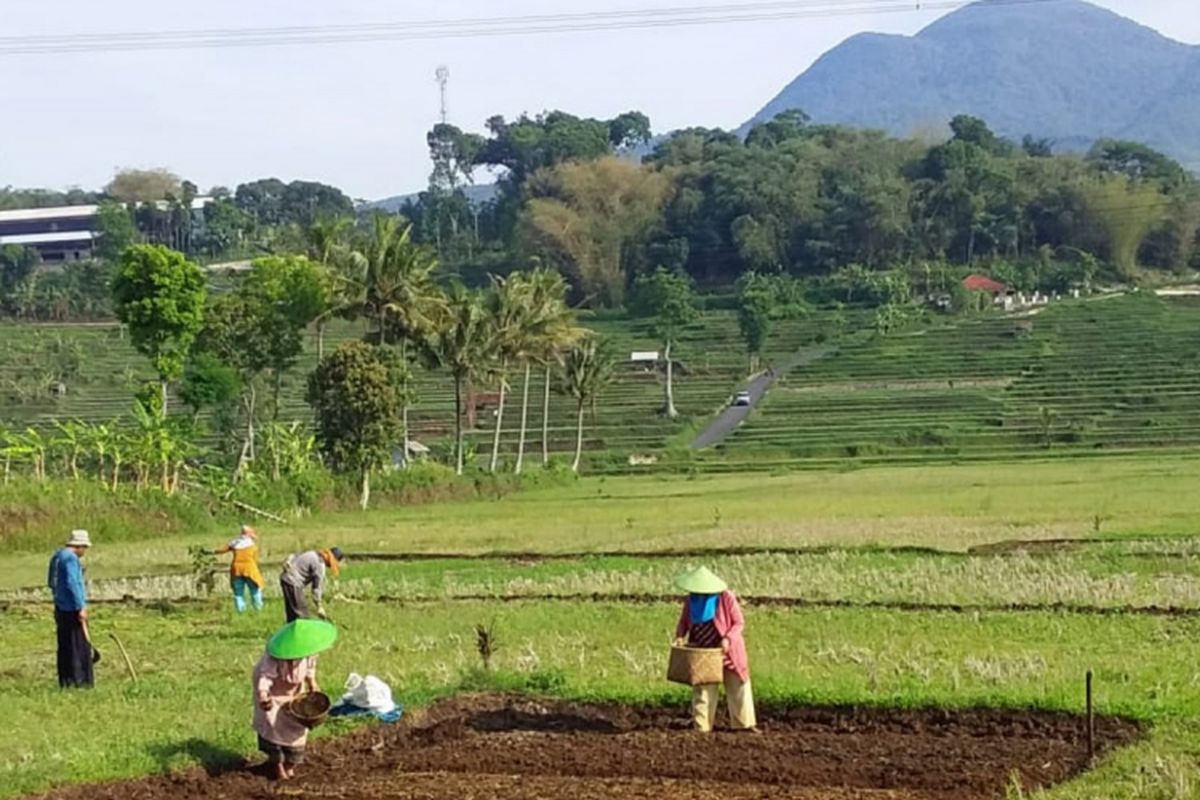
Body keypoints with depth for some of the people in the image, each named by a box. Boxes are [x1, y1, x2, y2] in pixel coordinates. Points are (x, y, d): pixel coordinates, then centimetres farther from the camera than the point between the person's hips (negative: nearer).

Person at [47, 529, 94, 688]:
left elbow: (53, 582, 20)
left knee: (65, 645, 11)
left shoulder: (59, 555, 14)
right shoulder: (70, 558, -16)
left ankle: (66, 681, 15)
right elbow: (72, 584, -22)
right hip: (72, 608, -10)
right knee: (79, 644, -5)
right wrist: (80, 607, -21)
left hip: (61, 607, 10)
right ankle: (79, 680, -4)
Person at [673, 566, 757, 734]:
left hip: (727, 650, -3)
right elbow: (683, 621, 8)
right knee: (703, 689, 2)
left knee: (738, 687, 4)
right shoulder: (691, 600, -4)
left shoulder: (726, 598, -16)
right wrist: (680, 636, -13)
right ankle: (702, 727, 7)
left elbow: (739, 622, -11)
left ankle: (746, 723, 14)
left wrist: (728, 639, -26)